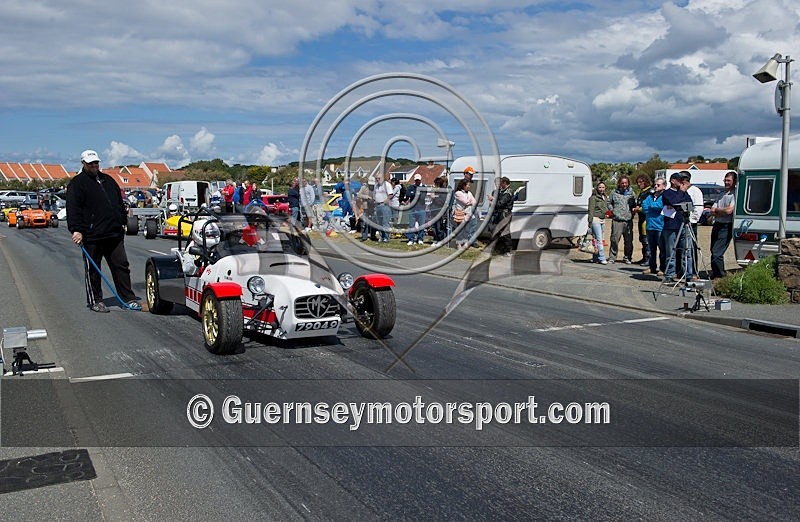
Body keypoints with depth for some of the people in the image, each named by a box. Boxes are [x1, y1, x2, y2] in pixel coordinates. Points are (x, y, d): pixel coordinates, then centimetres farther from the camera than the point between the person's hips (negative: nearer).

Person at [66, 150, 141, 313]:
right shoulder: (77, 183, -2)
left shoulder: (108, 180, 18)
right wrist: (76, 230, -19)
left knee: (122, 266, 6)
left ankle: (129, 299, 12)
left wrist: (122, 222, 20)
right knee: (93, 270, 4)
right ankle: (94, 301, 15)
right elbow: (73, 209, -10)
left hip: (115, 235, 6)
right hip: (92, 236, -6)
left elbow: (120, 203, 25)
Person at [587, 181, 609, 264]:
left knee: (599, 240, 8)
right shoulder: (593, 197, -5)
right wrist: (590, 221, -13)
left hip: (603, 220, 7)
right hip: (596, 219, -7)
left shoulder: (605, 198, 16)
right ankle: (602, 258, -12)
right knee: (599, 239, -10)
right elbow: (591, 210, -9)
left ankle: (595, 258, 14)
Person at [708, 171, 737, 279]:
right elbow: (712, 211, 12)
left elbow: (729, 210, -19)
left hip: (726, 227, -8)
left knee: (716, 253, -13)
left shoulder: (735, 194, -8)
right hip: (716, 225, 8)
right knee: (714, 252, 14)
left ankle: (720, 276, -5)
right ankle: (715, 274, 24)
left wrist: (716, 210, -2)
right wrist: (721, 212, -8)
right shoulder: (722, 195, 18)